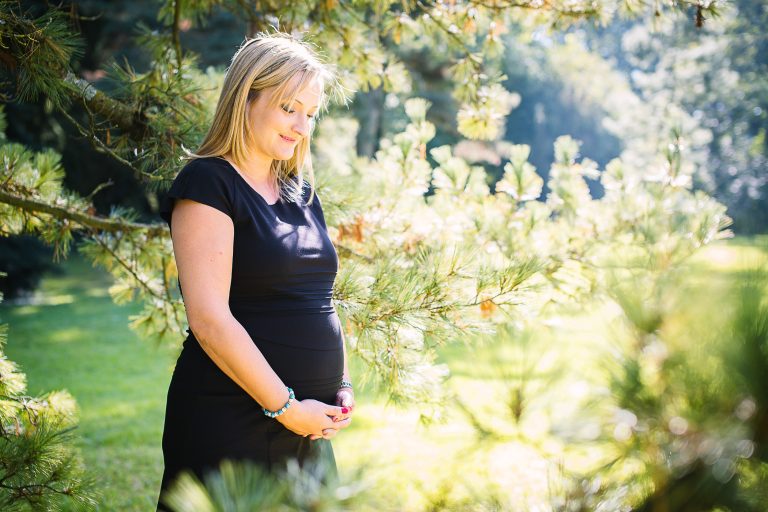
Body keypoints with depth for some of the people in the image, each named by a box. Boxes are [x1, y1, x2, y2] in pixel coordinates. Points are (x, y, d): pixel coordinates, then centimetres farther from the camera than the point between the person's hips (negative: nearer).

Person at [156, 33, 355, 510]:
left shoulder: (301, 192, 15)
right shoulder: (208, 184, -9)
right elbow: (210, 319, -17)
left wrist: (343, 387, 5)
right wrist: (287, 407, -15)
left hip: (309, 427, 7)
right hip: (231, 423, -7)